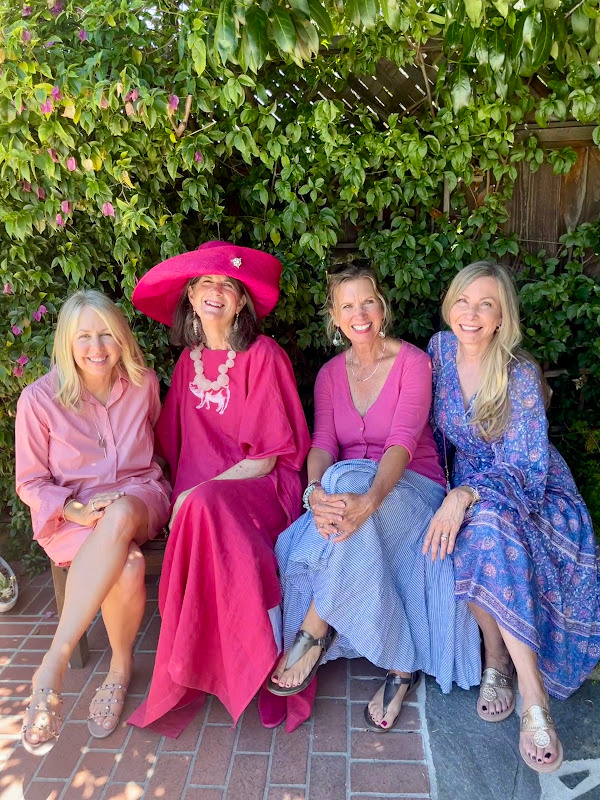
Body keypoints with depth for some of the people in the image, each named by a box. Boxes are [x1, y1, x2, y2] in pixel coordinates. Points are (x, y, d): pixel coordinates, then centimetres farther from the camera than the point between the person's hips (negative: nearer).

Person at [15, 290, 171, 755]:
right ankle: (121, 667, -8)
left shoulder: (143, 384, 1)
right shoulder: (40, 398, -7)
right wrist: (78, 511, -19)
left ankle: (54, 664, -28)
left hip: (137, 499, 2)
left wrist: (113, 509, 4)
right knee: (129, 564, -35)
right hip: (72, 513, -2)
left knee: (120, 518, -38)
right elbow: (31, 483, 0)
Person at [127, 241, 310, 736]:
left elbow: (264, 457, -10)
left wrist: (196, 493, -17)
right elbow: (175, 443, 15)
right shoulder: (190, 360, 11)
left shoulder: (262, 355, -7)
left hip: (262, 487, -4)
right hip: (200, 493, 4)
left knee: (207, 508, -35)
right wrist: (180, 492, -2)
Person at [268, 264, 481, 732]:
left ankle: (313, 632, -22)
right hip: (347, 487, 4)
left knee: (348, 477, -38)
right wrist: (316, 492, -31)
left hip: (411, 489, -4)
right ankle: (401, 664, -16)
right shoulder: (331, 374, 9)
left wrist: (368, 499, -41)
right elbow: (322, 443, -5)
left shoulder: (412, 361, -5)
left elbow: (403, 440, -19)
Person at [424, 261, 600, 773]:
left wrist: (463, 496, -37)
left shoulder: (520, 374, -17)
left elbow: (525, 466, -21)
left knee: (488, 526, -37)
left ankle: (533, 699, -27)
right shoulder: (441, 348, -3)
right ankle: (499, 663, -13)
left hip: (533, 491, -3)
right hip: (468, 488, 3)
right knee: (474, 537, -33)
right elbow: (435, 429, 9)